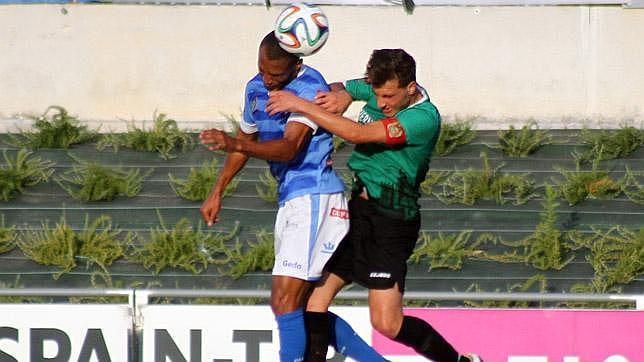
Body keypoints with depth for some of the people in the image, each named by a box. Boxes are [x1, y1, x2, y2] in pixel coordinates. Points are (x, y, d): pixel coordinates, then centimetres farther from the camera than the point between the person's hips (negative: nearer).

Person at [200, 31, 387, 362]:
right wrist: (217, 192, 29)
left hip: (314, 197, -10)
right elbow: (245, 142, 28)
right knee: (302, 306, 13)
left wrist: (233, 144, -42)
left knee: (285, 302, -17)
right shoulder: (256, 89, 11)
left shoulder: (310, 88, -16)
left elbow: (289, 148, -29)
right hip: (289, 201, 10)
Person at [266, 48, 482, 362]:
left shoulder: (424, 118, -22)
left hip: (391, 220, -8)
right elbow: (340, 89, 23)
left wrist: (300, 105, -24)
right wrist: (340, 95, -4)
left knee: (386, 323, -10)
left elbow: (356, 134, -28)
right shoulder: (380, 88, 2)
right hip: (358, 208, 8)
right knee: (316, 291, -1)